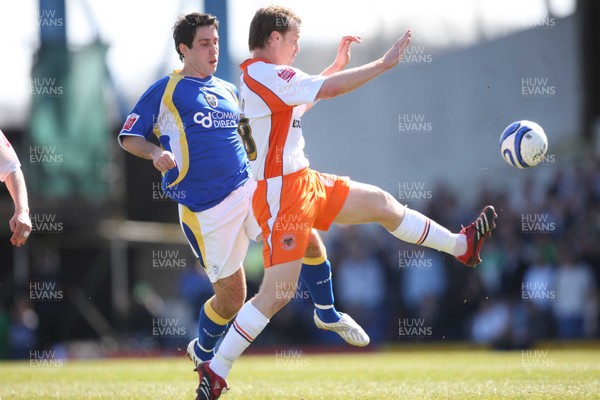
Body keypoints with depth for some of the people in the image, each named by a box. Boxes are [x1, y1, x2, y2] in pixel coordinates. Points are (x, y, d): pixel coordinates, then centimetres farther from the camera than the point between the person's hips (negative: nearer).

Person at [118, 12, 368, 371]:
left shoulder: (229, 91, 16)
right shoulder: (166, 90, 0)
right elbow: (129, 137, 2)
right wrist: (156, 153, -20)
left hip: (248, 190, 5)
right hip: (205, 211, -5)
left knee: (308, 238, -12)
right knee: (231, 298, -2)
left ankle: (328, 313, 13)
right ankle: (202, 353, 29)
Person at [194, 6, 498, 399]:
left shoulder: (262, 76, 14)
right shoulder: (264, 74, -18)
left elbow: (306, 98, 31)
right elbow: (326, 89, -22)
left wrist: (339, 63, 22)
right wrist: (384, 63, -15)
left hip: (305, 184, 11)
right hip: (282, 194, -11)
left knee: (381, 203, 17)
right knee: (277, 292, -12)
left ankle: (462, 245, 32)